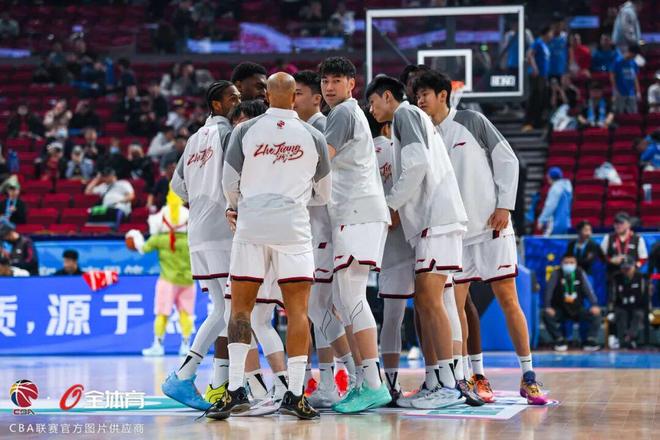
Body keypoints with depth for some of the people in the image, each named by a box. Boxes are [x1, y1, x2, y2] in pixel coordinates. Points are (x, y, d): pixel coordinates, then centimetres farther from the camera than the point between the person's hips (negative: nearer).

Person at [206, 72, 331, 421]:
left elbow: (230, 182, 5)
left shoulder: (245, 130, 2)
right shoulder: (313, 137, 4)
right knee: (297, 310, 3)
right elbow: (324, 194, 14)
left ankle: (235, 390, -2)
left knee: (240, 307, 6)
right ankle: (294, 395, -1)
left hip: (251, 225, 0)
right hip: (294, 228, 0)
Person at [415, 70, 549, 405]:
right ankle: (476, 376, 5)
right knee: (457, 302, -3)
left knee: (507, 298, -5)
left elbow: (507, 161, 0)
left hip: (491, 226, -4)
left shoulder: (472, 122, 0)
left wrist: (504, 205, -8)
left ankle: (528, 377, 1)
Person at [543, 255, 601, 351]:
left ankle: (590, 341, -10)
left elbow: (588, 290, -4)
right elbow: (549, 290, -13)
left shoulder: (580, 273, 0)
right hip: (559, 310, -2)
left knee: (595, 315, -20)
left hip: (577, 310, 2)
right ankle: (559, 340, -13)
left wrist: (594, 305, -19)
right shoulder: (556, 273, -6)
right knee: (547, 315, -31)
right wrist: (548, 307, -26)